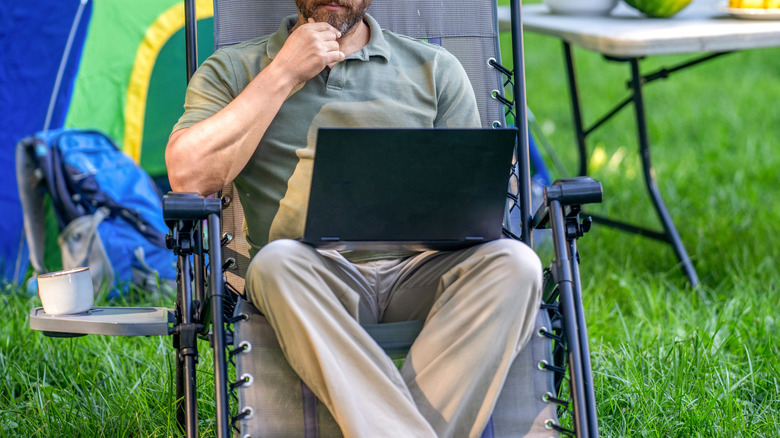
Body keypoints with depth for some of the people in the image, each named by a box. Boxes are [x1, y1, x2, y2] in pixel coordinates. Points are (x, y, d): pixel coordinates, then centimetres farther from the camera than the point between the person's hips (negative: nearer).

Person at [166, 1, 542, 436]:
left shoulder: (435, 69, 17)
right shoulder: (233, 70, 13)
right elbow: (188, 176, -5)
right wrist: (282, 75, -3)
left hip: (417, 276, 2)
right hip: (310, 283, -2)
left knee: (514, 262, -28)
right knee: (277, 262, -36)